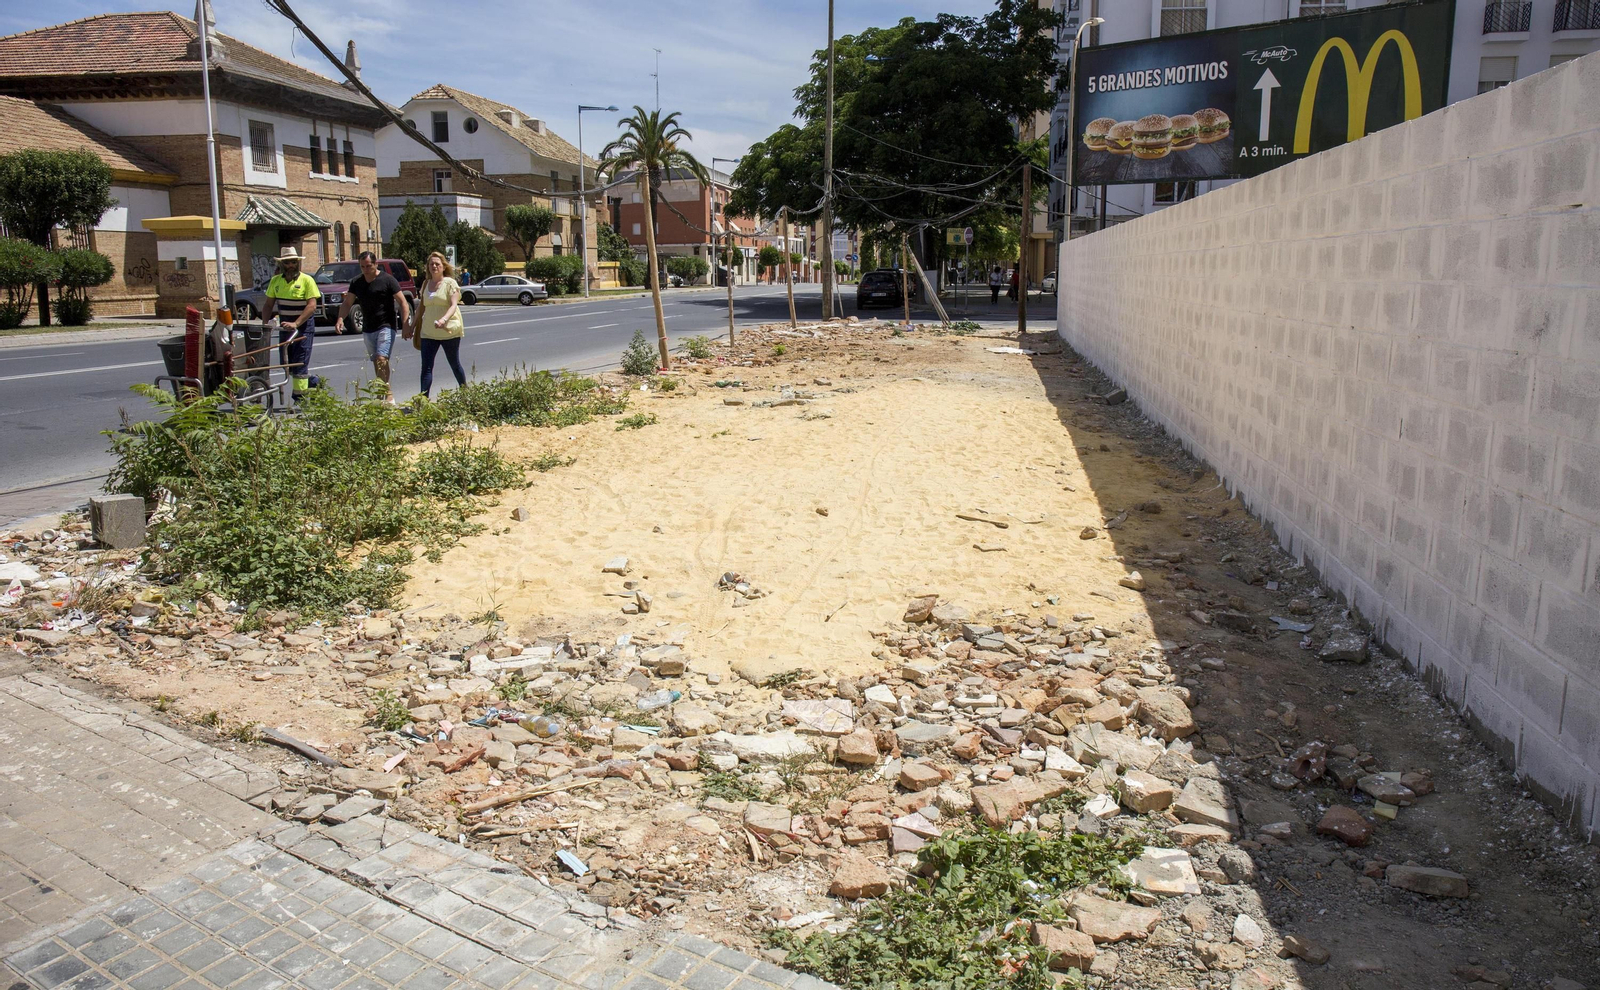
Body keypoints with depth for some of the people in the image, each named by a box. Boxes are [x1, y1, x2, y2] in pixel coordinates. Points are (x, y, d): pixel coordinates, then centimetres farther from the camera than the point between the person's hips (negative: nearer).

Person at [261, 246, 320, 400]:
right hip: (284, 326, 6)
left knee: (299, 363, -7)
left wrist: (296, 323, -27)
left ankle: (299, 398, -1)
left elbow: (312, 306, -17)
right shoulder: (275, 281, 6)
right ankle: (311, 380, 31)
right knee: (285, 364, 10)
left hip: (304, 326, -6)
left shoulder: (307, 280, -9)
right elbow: (268, 305, 10)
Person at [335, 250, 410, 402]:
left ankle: (388, 395, -17)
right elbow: (347, 302, 12)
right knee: (376, 362, 11)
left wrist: (405, 324, -18)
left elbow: (403, 302, -8)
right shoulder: (356, 283, 9)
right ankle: (381, 395, 19)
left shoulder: (387, 280, -7)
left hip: (386, 326, -6)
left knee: (381, 359, -19)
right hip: (367, 329, 6)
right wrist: (341, 318, -7)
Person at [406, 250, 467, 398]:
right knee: (426, 368, -5)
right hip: (428, 333, 4)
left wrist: (444, 319, -34)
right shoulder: (426, 284, 11)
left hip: (449, 332, -4)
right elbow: (421, 307, 17)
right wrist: (412, 327, 16)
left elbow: (454, 305, -16)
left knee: (455, 365, 10)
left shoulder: (450, 283, -5)